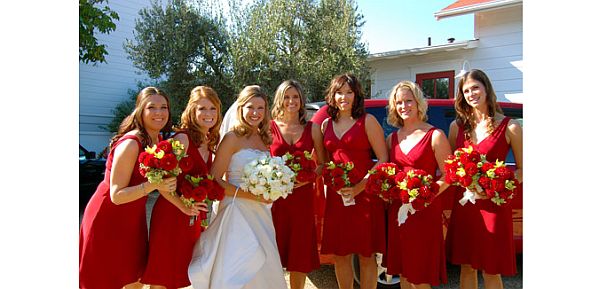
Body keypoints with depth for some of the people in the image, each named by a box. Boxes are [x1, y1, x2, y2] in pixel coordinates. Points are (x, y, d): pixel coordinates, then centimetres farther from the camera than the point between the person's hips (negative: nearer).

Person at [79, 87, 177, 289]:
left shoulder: (158, 141, 0)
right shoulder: (130, 144, -24)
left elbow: (162, 180, 11)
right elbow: (117, 195, -24)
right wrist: (153, 185, -35)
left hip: (132, 219, 8)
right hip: (108, 219, -7)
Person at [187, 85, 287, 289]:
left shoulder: (264, 139, 10)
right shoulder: (233, 138, -8)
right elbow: (214, 181, -13)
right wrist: (251, 195, -18)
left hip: (261, 214, 6)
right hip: (237, 212, -6)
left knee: (262, 272, 13)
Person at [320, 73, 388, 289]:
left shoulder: (367, 121, -1)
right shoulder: (326, 125, 13)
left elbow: (383, 159, -6)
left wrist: (360, 186, -16)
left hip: (365, 194, -4)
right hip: (336, 196, 4)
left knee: (366, 255, 5)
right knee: (339, 254, 11)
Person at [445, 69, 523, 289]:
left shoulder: (509, 127, -4)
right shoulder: (457, 126, 6)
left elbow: (522, 170, -1)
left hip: (493, 205, -3)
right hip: (463, 203, 3)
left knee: (491, 270, 7)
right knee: (466, 266, 13)